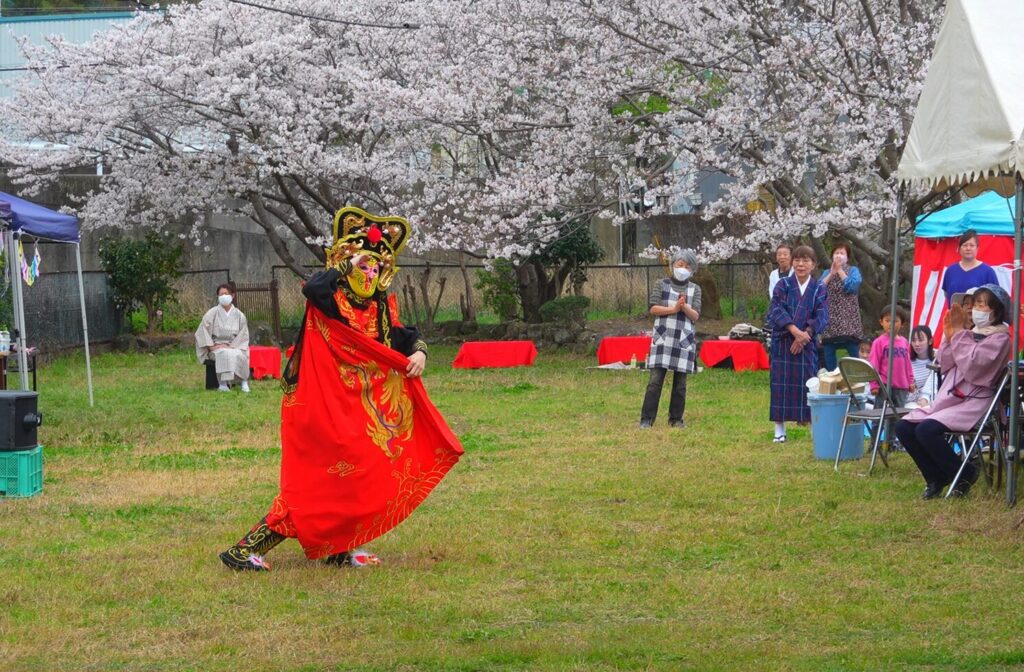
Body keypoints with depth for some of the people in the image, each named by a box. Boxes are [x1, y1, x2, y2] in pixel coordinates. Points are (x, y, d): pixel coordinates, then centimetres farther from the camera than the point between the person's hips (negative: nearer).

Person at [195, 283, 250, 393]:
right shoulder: (212, 313, 2)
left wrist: (231, 346, -9)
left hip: (234, 347, 2)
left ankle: (243, 381, -25)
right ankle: (223, 382, -35)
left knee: (239, 355, -34)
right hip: (216, 348, -2)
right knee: (225, 354, -37)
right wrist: (211, 346, -11)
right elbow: (202, 332, 0)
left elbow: (243, 335, 6)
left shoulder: (239, 315, 7)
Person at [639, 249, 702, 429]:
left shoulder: (695, 289, 10)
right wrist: (673, 309, -16)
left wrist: (684, 307, -18)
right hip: (663, 338, -2)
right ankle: (646, 419, -5)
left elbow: (695, 316, 1)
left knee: (680, 382, 5)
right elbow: (653, 308, -3)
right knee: (655, 380, -7)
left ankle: (676, 419, 14)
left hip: (684, 340, 2)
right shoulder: (662, 285, 6)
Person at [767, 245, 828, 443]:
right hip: (782, 343, -1)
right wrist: (794, 331, -21)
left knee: (809, 383, 0)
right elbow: (777, 310, -9)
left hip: (807, 344, 1)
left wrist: (805, 334, -16)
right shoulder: (783, 285, 2)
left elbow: (821, 317, -2)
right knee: (781, 384, -1)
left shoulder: (819, 289, 5)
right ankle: (779, 430, 2)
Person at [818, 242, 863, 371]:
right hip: (830, 319, 3)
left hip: (849, 319, -3)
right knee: (829, 355, 1)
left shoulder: (853, 270, 6)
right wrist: (832, 273, -6)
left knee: (854, 354, -8)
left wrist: (840, 270, -6)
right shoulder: (827, 272, 16)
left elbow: (852, 286, -12)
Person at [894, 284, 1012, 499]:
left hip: (975, 403, -8)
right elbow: (945, 366, 12)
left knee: (927, 430, -28)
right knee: (904, 427, -8)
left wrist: (959, 334, -11)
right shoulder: (971, 333, 18)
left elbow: (972, 366, -18)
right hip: (949, 398, 8)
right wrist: (949, 336, -1)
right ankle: (936, 478, 5)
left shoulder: (999, 338, -4)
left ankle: (964, 475, -8)